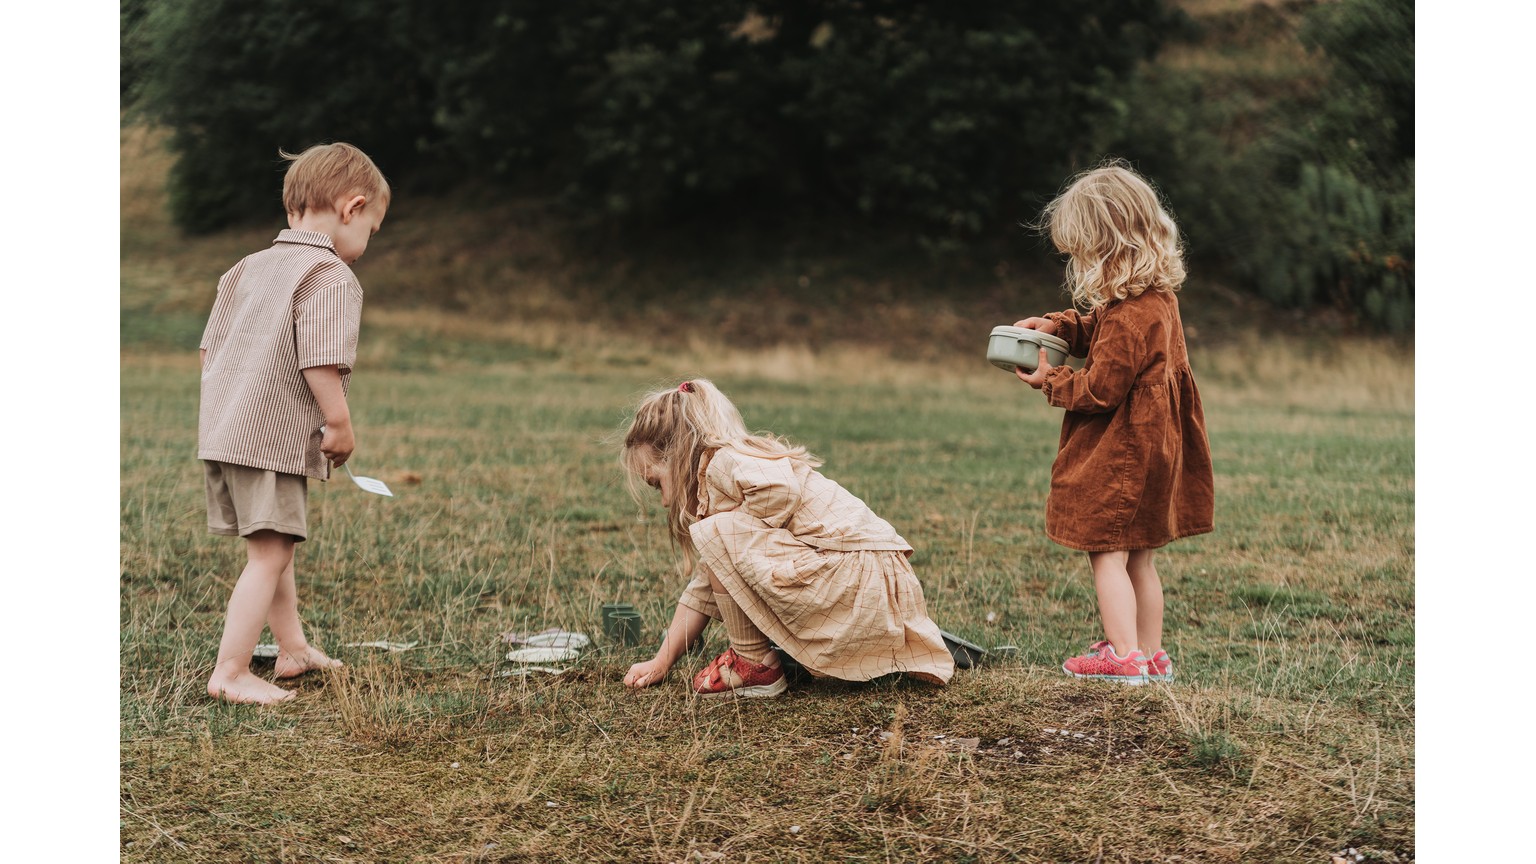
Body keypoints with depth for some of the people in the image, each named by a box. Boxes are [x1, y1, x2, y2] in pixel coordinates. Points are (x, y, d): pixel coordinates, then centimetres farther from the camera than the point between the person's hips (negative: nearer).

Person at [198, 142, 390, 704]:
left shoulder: (248, 268, 16)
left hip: (220, 430, 9)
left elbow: (209, 349, 17)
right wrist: (340, 426, -11)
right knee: (270, 553, -5)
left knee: (275, 549, 21)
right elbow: (320, 362, -20)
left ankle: (293, 648, 34)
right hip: (273, 438, -9)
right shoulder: (332, 277, -11)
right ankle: (230, 672, -7)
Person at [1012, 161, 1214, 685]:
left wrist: (1050, 382, -5)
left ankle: (1124, 656, -1)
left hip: (1120, 455, -10)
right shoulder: (1157, 296, 6)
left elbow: (1101, 390, -20)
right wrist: (1059, 327, 7)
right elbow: (1101, 332, 22)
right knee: (1137, 558, 16)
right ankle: (1151, 655, 22)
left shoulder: (1129, 316, -25)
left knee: (1107, 554, -2)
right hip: (1150, 448, 10)